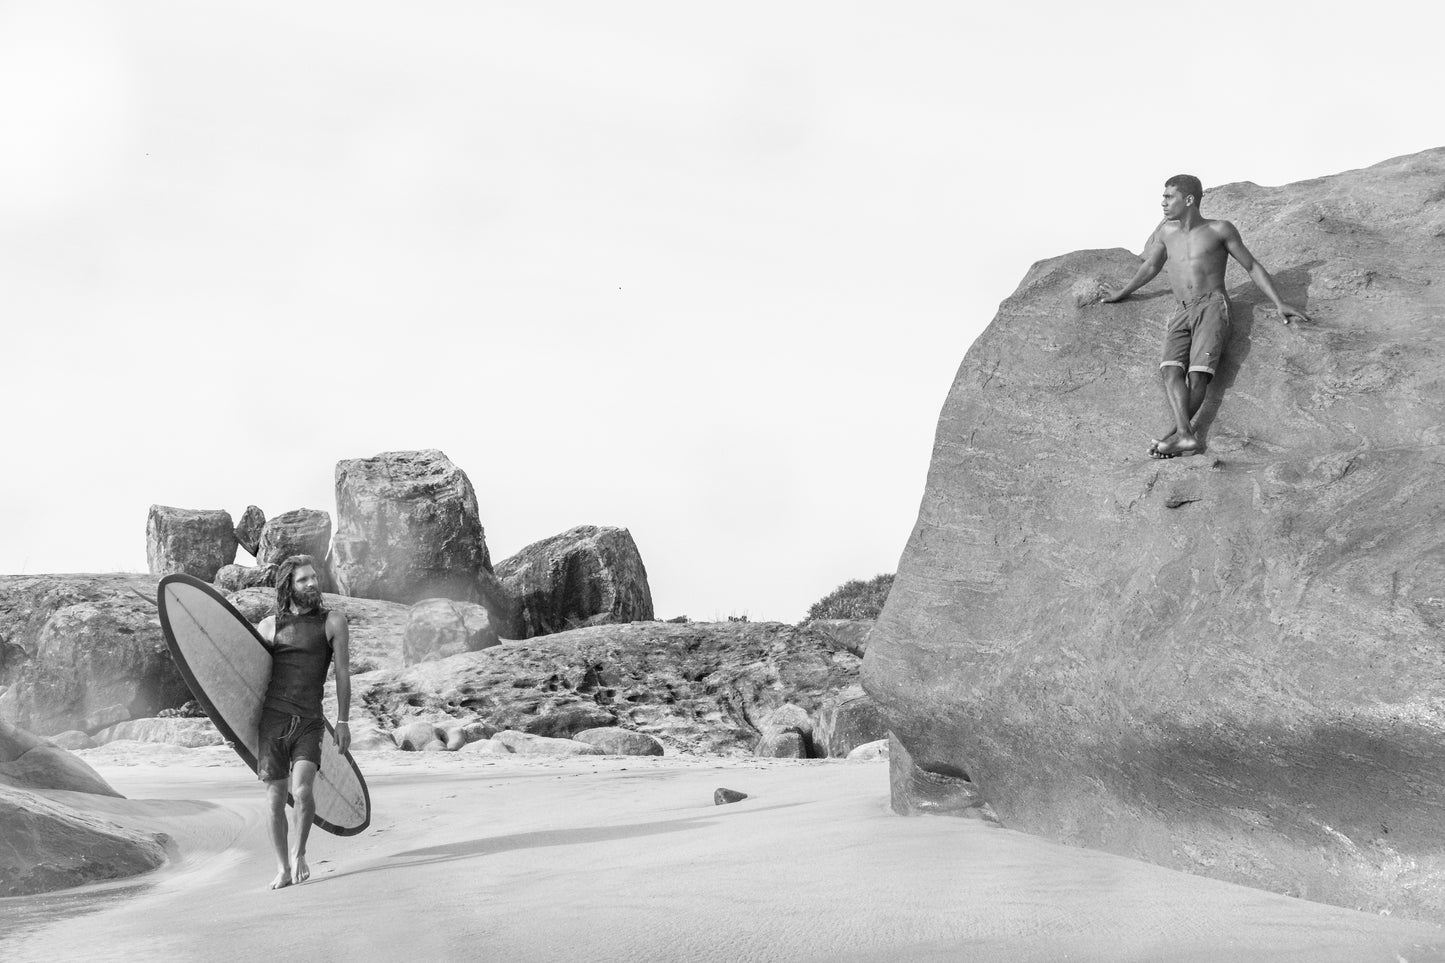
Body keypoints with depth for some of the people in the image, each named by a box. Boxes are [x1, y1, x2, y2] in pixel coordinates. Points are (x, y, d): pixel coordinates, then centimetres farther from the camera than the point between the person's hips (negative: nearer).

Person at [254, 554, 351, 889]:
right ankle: (283, 868, 18)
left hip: (309, 722, -1)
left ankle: (299, 852, 7)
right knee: (275, 799, 2)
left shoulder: (333, 622, 5)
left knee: (302, 790, -19)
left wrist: (342, 722, 0)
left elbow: (342, 674, 5)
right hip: (272, 720, 2)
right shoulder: (269, 626, 9)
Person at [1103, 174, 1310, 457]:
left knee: (1198, 373, -23)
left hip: (1213, 305, -3)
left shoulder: (1219, 230, 8)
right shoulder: (1167, 231, 20)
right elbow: (1151, 266, 37)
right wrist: (1122, 293, 47)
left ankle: (1173, 433, -26)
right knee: (1171, 369, -24)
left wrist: (1279, 303, 1)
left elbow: (1252, 267, 11)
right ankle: (1185, 435, -37)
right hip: (1182, 314, 3)